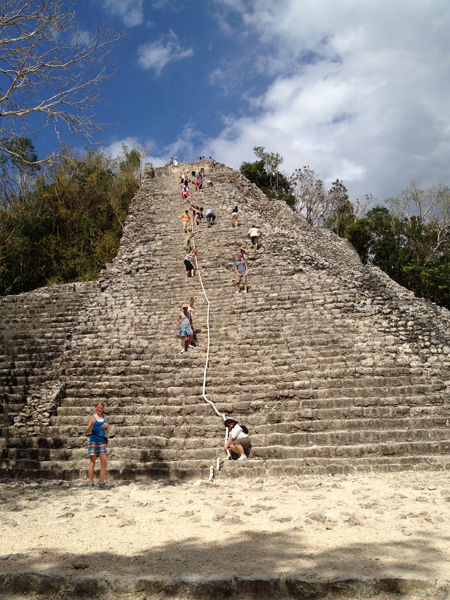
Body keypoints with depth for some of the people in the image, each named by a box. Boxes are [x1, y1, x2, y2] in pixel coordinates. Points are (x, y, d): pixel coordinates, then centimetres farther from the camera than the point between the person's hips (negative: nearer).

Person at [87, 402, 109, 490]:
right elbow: (88, 431, -6)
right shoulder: (93, 417, -2)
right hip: (93, 440, -5)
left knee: (104, 462, 0)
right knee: (92, 463, -1)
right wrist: (91, 424, -25)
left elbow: (107, 430, 18)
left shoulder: (103, 417, 13)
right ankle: (91, 484, 4)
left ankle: (102, 484, 6)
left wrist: (107, 425, -4)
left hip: (102, 441, 5)